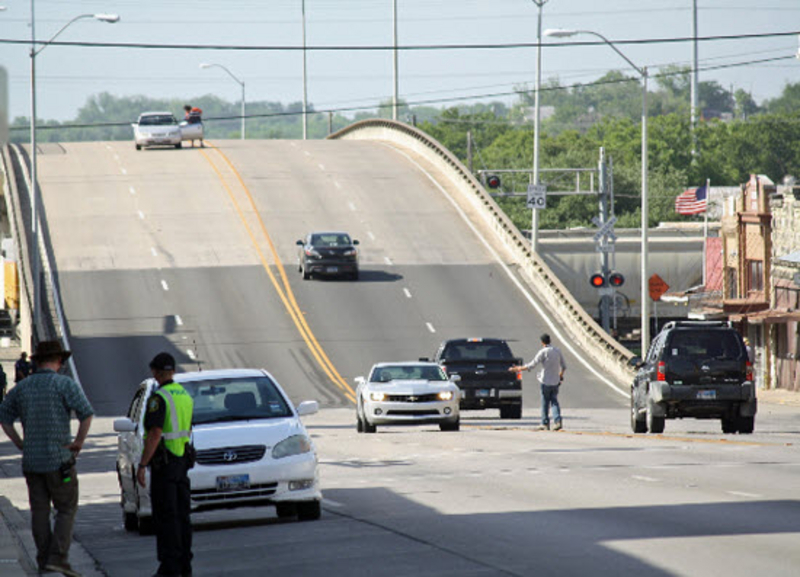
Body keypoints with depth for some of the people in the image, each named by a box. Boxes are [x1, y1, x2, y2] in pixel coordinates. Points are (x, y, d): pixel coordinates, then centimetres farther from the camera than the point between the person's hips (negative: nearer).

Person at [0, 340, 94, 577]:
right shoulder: (64, 384, -8)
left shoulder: (22, 387, 8)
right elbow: (86, 413, -18)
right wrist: (79, 442, -8)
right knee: (66, 509, 2)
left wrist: (21, 444, 14)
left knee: (39, 511, 11)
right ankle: (58, 557, -10)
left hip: (31, 460, 5)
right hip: (59, 459, -5)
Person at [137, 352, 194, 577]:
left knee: (165, 517, -6)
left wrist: (142, 465, -21)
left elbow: (155, 434, -22)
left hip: (164, 463, -8)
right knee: (181, 514, 11)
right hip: (182, 461, 8)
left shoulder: (159, 398, -16)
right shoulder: (184, 395, 11)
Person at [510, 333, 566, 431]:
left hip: (545, 381, -4)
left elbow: (532, 365, -14)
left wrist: (519, 368, -6)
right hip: (555, 382, 4)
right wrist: (560, 375, 32)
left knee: (545, 403, 5)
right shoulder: (557, 351, 5)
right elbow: (564, 366, 13)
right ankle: (557, 421, -11)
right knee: (554, 402, 6)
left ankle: (545, 423, 10)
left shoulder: (543, 352, -12)